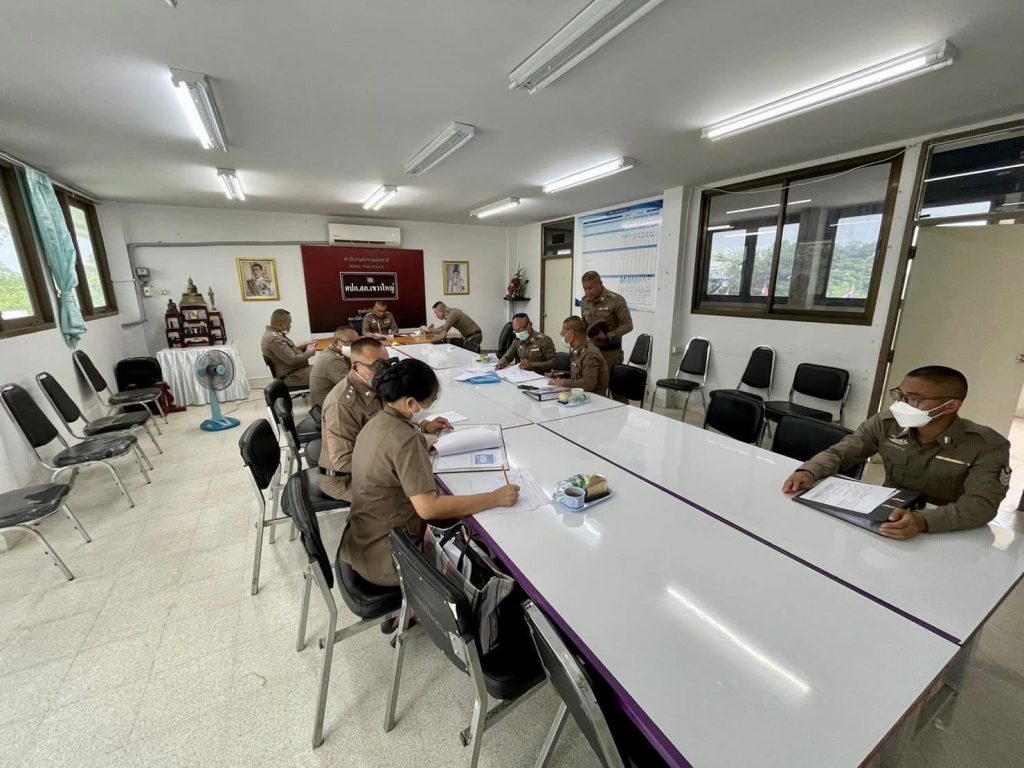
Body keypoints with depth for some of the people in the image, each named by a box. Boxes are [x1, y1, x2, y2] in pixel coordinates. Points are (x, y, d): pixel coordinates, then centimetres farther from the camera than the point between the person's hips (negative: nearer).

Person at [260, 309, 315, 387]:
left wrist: (305, 347, 4)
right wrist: (309, 352, -11)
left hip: (293, 370, 10)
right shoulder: (273, 339, -23)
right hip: (291, 376, -10)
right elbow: (293, 360, -25)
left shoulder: (275, 333, 8)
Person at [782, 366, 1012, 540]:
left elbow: (982, 503, -23)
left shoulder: (988, 446, -12)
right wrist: (809, 472, -22)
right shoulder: (886, 423, -5)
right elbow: (840, 452, 0)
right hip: (886, 518, 2)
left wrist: (923, 521, -42)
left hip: (945, 533, -1)